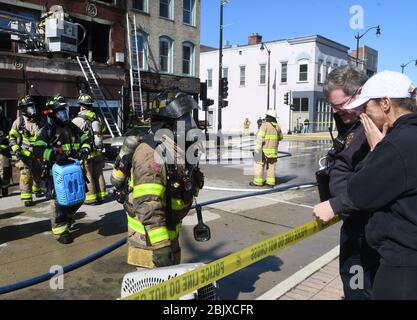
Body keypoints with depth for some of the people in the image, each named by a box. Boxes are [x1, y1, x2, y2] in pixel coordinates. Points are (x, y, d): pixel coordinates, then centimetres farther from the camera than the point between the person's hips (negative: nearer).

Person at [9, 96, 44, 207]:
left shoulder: (40, 121, 5)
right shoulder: (19, 121, -4)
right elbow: (12, 136, -2)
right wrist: (16, 150, -14)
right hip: (24, 153, -4)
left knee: (38, 173, 16)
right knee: (26, 174, -11)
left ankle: (37, 189, 42)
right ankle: (26, 197, -6)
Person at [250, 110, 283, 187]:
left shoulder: (265, 125, -15)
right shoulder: (277, 126, 5)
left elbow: (260, 138, -21)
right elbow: (280, 137, 18)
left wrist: (257, 149, -18)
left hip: (264, 150, -6)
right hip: (273, 150, 6)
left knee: (259, 165, 3)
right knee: (271, 166, 10)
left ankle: (258, 182, 7)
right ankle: (271, 182, 12)